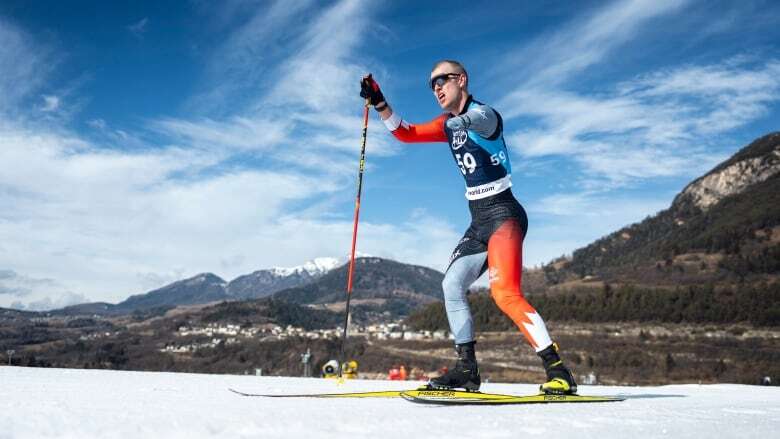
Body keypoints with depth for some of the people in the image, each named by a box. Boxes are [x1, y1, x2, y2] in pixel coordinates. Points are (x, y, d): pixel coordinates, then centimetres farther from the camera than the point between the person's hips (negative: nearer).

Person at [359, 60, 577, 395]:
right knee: (452, 285, 2)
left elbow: (480, 121, -32)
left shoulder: (483, 113, -9)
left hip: (503, 214, -9)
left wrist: (466, 121, -54)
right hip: (479, 221, 9)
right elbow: (406, 133, 19)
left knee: (504, 292, -23)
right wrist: (379, 103, 7)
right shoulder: (449, 125, 16)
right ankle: (467, 369, 9)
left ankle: (558, 370, -19)